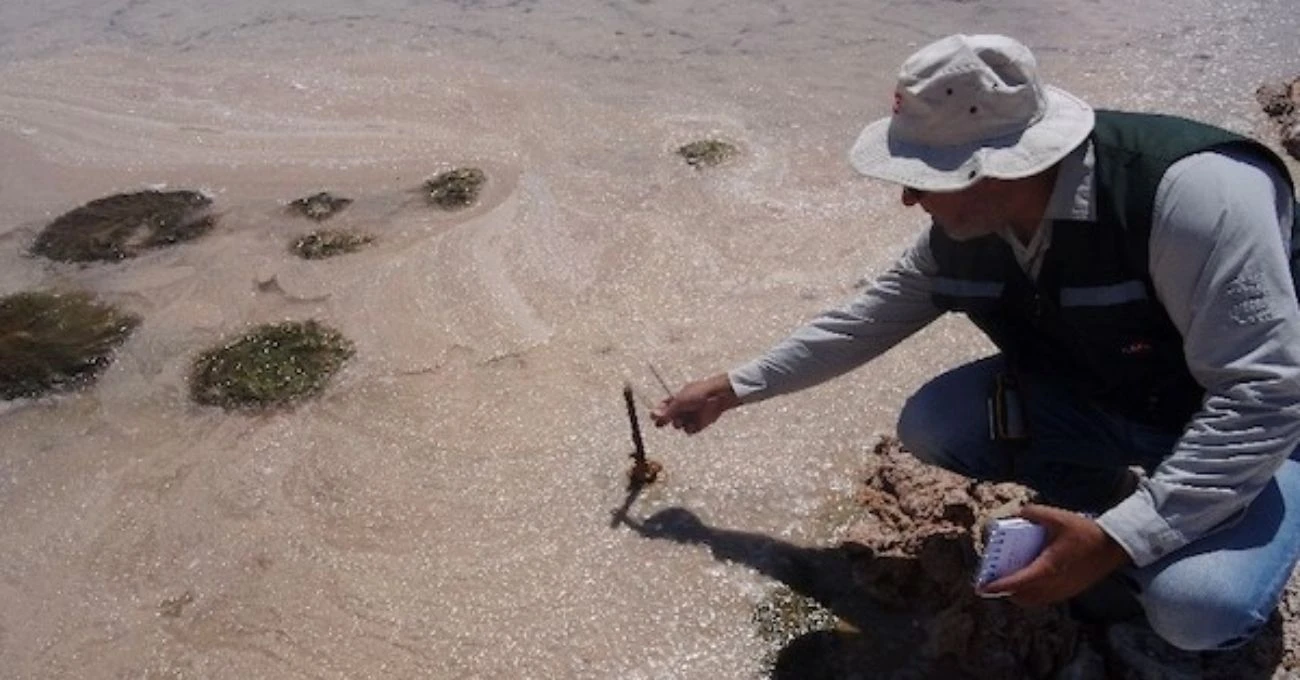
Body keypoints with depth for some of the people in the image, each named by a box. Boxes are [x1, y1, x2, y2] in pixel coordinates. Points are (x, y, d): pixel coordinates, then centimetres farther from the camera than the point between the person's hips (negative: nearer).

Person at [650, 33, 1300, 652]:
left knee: (1197, 604, -32)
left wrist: (1117, 540, -36)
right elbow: (865, 320, 0)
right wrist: (731, 389, 3)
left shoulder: (1192, 193, -36)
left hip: (1247, 429, -5)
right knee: (929, 425, -12)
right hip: (1096, 399, 6)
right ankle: (1110, 495, 6)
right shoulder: (961, 232, -14)